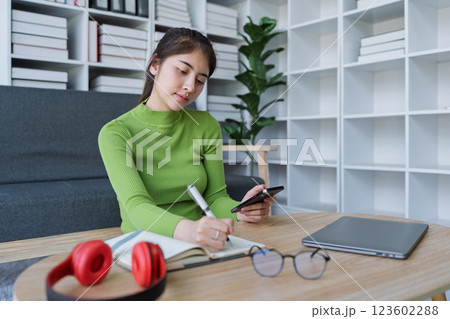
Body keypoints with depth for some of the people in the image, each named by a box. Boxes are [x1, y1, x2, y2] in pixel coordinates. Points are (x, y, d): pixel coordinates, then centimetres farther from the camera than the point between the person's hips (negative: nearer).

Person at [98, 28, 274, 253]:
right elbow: (136, 206, -22)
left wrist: (240, 211, -18)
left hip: (198, 245, 3)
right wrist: (185, 228, -41)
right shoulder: (115, 133, -8)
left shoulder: (207, 126, 4)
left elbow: (215, 197, 4)